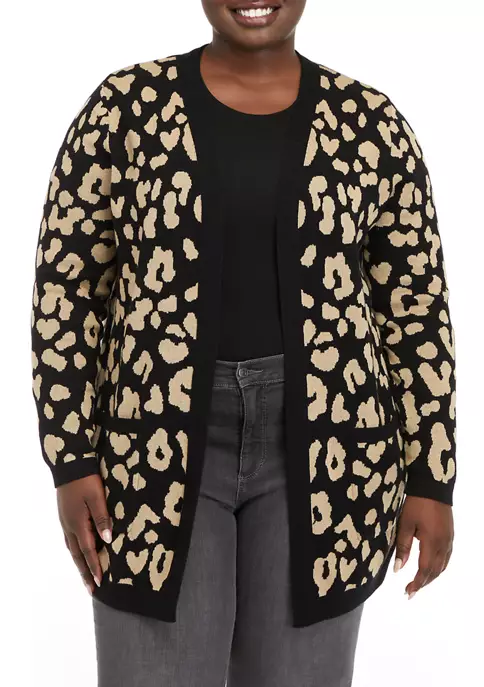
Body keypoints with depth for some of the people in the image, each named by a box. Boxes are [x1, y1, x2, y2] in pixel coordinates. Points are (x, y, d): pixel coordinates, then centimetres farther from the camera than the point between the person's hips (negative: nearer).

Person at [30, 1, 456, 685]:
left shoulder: (371, 123, 2)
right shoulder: (126, 106, 0)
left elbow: (416, 311, 4)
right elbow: (66, 287, 0)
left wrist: (431, 479, 1)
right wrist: (72, 460, -6)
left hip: (320, 449, 1)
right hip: (158, 443, 0)